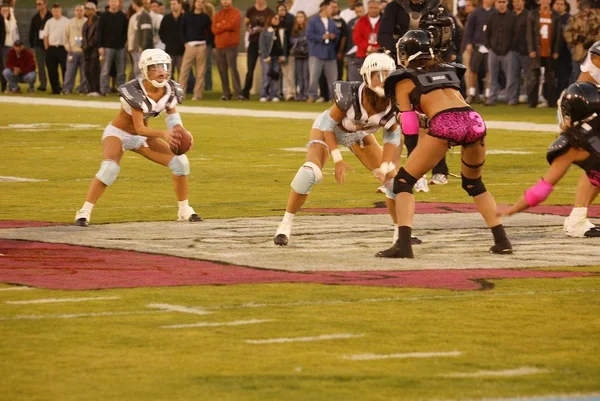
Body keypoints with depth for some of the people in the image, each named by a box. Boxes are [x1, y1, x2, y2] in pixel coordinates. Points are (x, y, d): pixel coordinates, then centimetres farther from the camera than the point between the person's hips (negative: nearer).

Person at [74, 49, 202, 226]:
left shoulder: (170, 90, -13)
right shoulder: (135, 92, -32)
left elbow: (172, 115, 3)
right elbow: (140, 128, -32)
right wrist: (163, 134, -48)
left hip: (141, 137, 6)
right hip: (118, 133, -6)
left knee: (180, 162, -4)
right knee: (109, 168, -32)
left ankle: (184, 210, 13)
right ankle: (84, 212, -23)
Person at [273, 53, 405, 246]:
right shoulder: (350, 95, -39)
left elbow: (391, 137, -11)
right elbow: (329, 124, -24)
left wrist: (384, 168, -19)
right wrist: (338, 160, -25)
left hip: (360, 134, 5)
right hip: (329, 129, -5)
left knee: (391, 176, -3)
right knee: (311, 171, -25)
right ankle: (286, 224, -10)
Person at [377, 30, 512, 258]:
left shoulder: (404, 79, 19)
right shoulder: (449, 70, 32)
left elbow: (410, 128, 12)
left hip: (444, 124, -5)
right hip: (473, 119, 5)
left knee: (403, 181, 9)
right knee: (473, 183, 29)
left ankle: (403, 244, -9)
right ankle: (502, 241, 23)